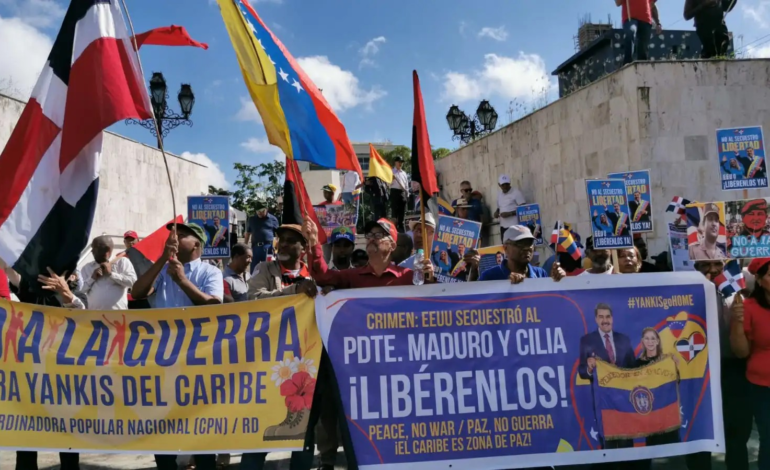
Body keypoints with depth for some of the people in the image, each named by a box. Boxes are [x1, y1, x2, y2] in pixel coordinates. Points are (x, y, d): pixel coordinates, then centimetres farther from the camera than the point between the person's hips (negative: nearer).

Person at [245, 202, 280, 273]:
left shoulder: (272, 219, 4)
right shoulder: (252, 219, 12)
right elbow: (248, 234, 18)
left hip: (268, 247, -2)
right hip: (255, 247, 3)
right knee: (253, 269, 7)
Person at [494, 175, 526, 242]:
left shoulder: (516, 193, -6)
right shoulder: (499, 194, 16)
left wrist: (510, 213, -18)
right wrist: (497, 212, 5)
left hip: (514, 226, -6)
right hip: (503, 226, 6)